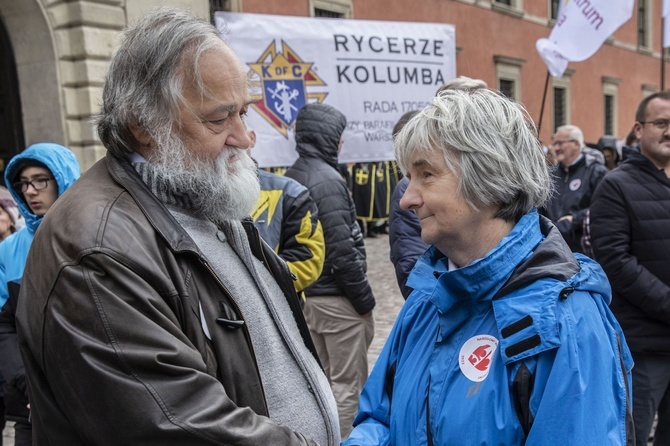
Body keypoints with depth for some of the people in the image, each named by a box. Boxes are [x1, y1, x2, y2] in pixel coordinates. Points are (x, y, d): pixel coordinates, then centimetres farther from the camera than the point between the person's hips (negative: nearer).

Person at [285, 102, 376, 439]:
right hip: (337, 298, -9)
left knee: (321, 379, 20)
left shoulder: (293, 176, 8)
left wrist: (306, 283, 16)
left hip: (307, 295, 9)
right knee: (348, 384, 3)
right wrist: (364, 297, -12)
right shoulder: (327, 179, -18)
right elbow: (342, 249, -21)